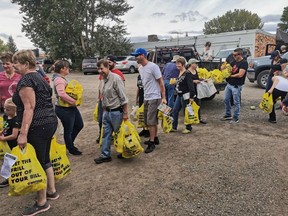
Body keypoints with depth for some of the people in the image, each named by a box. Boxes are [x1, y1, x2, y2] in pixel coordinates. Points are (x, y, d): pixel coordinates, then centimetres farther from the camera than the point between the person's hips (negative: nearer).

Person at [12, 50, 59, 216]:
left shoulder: (26, 80, -13)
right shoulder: (39, 77, 16)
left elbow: (29, 108, -21)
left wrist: (23, 133, -22)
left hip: (37, 126, -10)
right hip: (50, 121, 10)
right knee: (45, 159, 19)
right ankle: (52, 191, 32)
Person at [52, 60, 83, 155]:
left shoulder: (62, 78, 12)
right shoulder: (59, 80, -20)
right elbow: (62, 94, -35)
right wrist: (74, 101, -25)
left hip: (71, 107, 11)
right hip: (64, 109, -11)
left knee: (79, 125, 20)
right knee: (68, 130, 8)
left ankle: (70, 143, 38)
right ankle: (71, 149, 28)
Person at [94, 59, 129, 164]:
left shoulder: (115, 78, -16)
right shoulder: (104, 79, 9)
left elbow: (123, 97, -18)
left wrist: (125, 113, -18)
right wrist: (104, 111, 18)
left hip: (116, 112, -8)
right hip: (107, 112, 8)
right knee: (106, 134, 11)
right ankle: (105, 155, 21)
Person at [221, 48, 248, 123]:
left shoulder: (244, 63, -12)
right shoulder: (235, 61, 13)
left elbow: (240, 74, -21)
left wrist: (230, 76, -10)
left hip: (236, 86, -8)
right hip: (229, 84, 8)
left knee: (236, 102, 2)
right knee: (226, 100, 13)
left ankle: (236, 118, 14)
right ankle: (228, 115, 28)